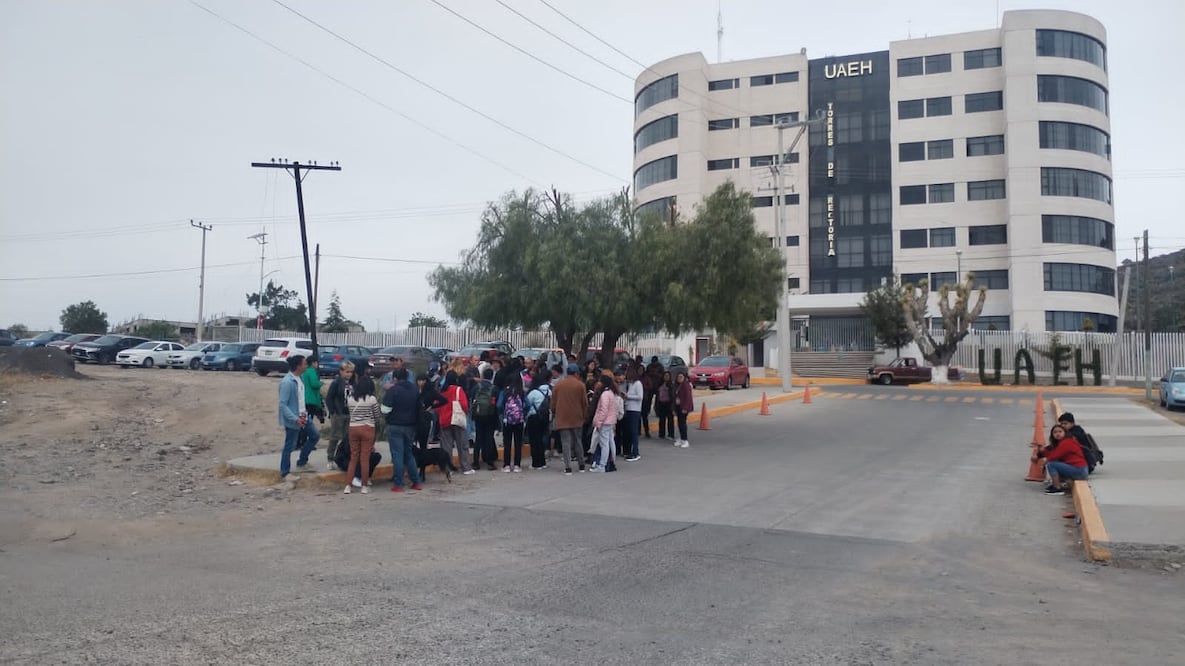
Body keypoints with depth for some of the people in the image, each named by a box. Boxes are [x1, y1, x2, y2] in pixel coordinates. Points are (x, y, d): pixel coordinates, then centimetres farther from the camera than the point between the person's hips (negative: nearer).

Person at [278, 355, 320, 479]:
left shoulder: (298, 379, 5)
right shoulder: (287, 382, -23)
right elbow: (282, 405, -24)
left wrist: (304, 413, 11)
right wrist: (295, 419, -28)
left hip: (302, 417, 9)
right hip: (292, 420, -9)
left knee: (315, 436, 18)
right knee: (290, 446, 2)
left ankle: (301, 462, 30)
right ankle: (285, 473, 17)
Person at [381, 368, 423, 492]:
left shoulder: (392, 390, -11)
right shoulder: (415, 390, 9)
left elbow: (385, 409, -14)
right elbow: (419, 409, 17)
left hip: (395, 427, -6)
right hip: (410, 426, 6)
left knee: (397, 455, -2)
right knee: (409, 454, 16)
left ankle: (398, 484, 0)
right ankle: (416, 482, 16)